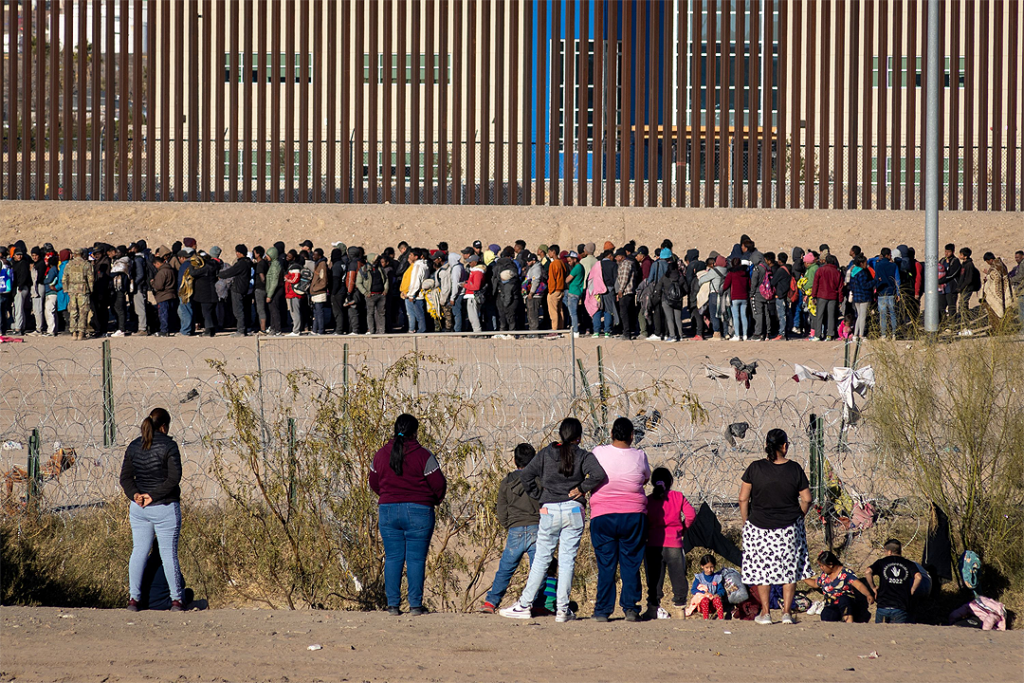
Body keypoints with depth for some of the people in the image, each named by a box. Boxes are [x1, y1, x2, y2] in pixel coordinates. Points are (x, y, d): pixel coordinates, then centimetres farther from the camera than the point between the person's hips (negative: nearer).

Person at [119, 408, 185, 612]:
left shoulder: (134, 446, 7)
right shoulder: (168, 445, -10)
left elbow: (125, 477, 4)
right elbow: (174, 478, -17)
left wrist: (135, 495, -9)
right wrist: (154, 495, -14)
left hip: (138, 509, 5)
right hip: (165, 508, -5)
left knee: (139, 551, 9)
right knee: (169, 553, 1)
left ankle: (133, 598, 5)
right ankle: (176, 600, 5)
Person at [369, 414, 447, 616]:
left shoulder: (381, 455, 4)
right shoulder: (423, 456, -8)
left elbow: (374, 483, 15)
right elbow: (439, 484, -6)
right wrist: (435, 500, 16)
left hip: (388, 510, 3)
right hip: (418, 512, -3)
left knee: (392, 558, 7)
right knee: (416, 559, 1)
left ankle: (393, 604, 3)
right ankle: (415, 605, 0)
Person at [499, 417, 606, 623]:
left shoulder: (546, 453, 3)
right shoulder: (584, 456, -2)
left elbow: (525, 476, -2)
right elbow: (598, 475, -19)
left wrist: (539, 495, 7)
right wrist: (582, 488, -5)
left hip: (549, 511, 1)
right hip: (573, 512, -1)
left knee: (541, 559, 8)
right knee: (567, 560, 3)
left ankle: (524, 605, 7)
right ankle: (562, 610, 1)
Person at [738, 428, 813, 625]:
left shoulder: (755, 468, -9)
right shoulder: (794, 469, -7)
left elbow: (743, 498, -6)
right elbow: (806, 499, -3)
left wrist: (746, 521, 6)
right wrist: (798, 517, 14)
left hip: (759, 527, 0)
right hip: (789, 528, 0)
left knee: (762, 567, 11)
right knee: (789, 568, 11)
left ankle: (765, 613, 12)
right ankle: (787, 612, 9)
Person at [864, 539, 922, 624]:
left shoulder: (881, 562, 6)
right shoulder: (908, 564, 7)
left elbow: (867, 572, -11)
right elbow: (918, 577, -11)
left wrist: (873, 588, 2)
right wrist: (912, 591, 3)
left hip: (883, 606, 0)